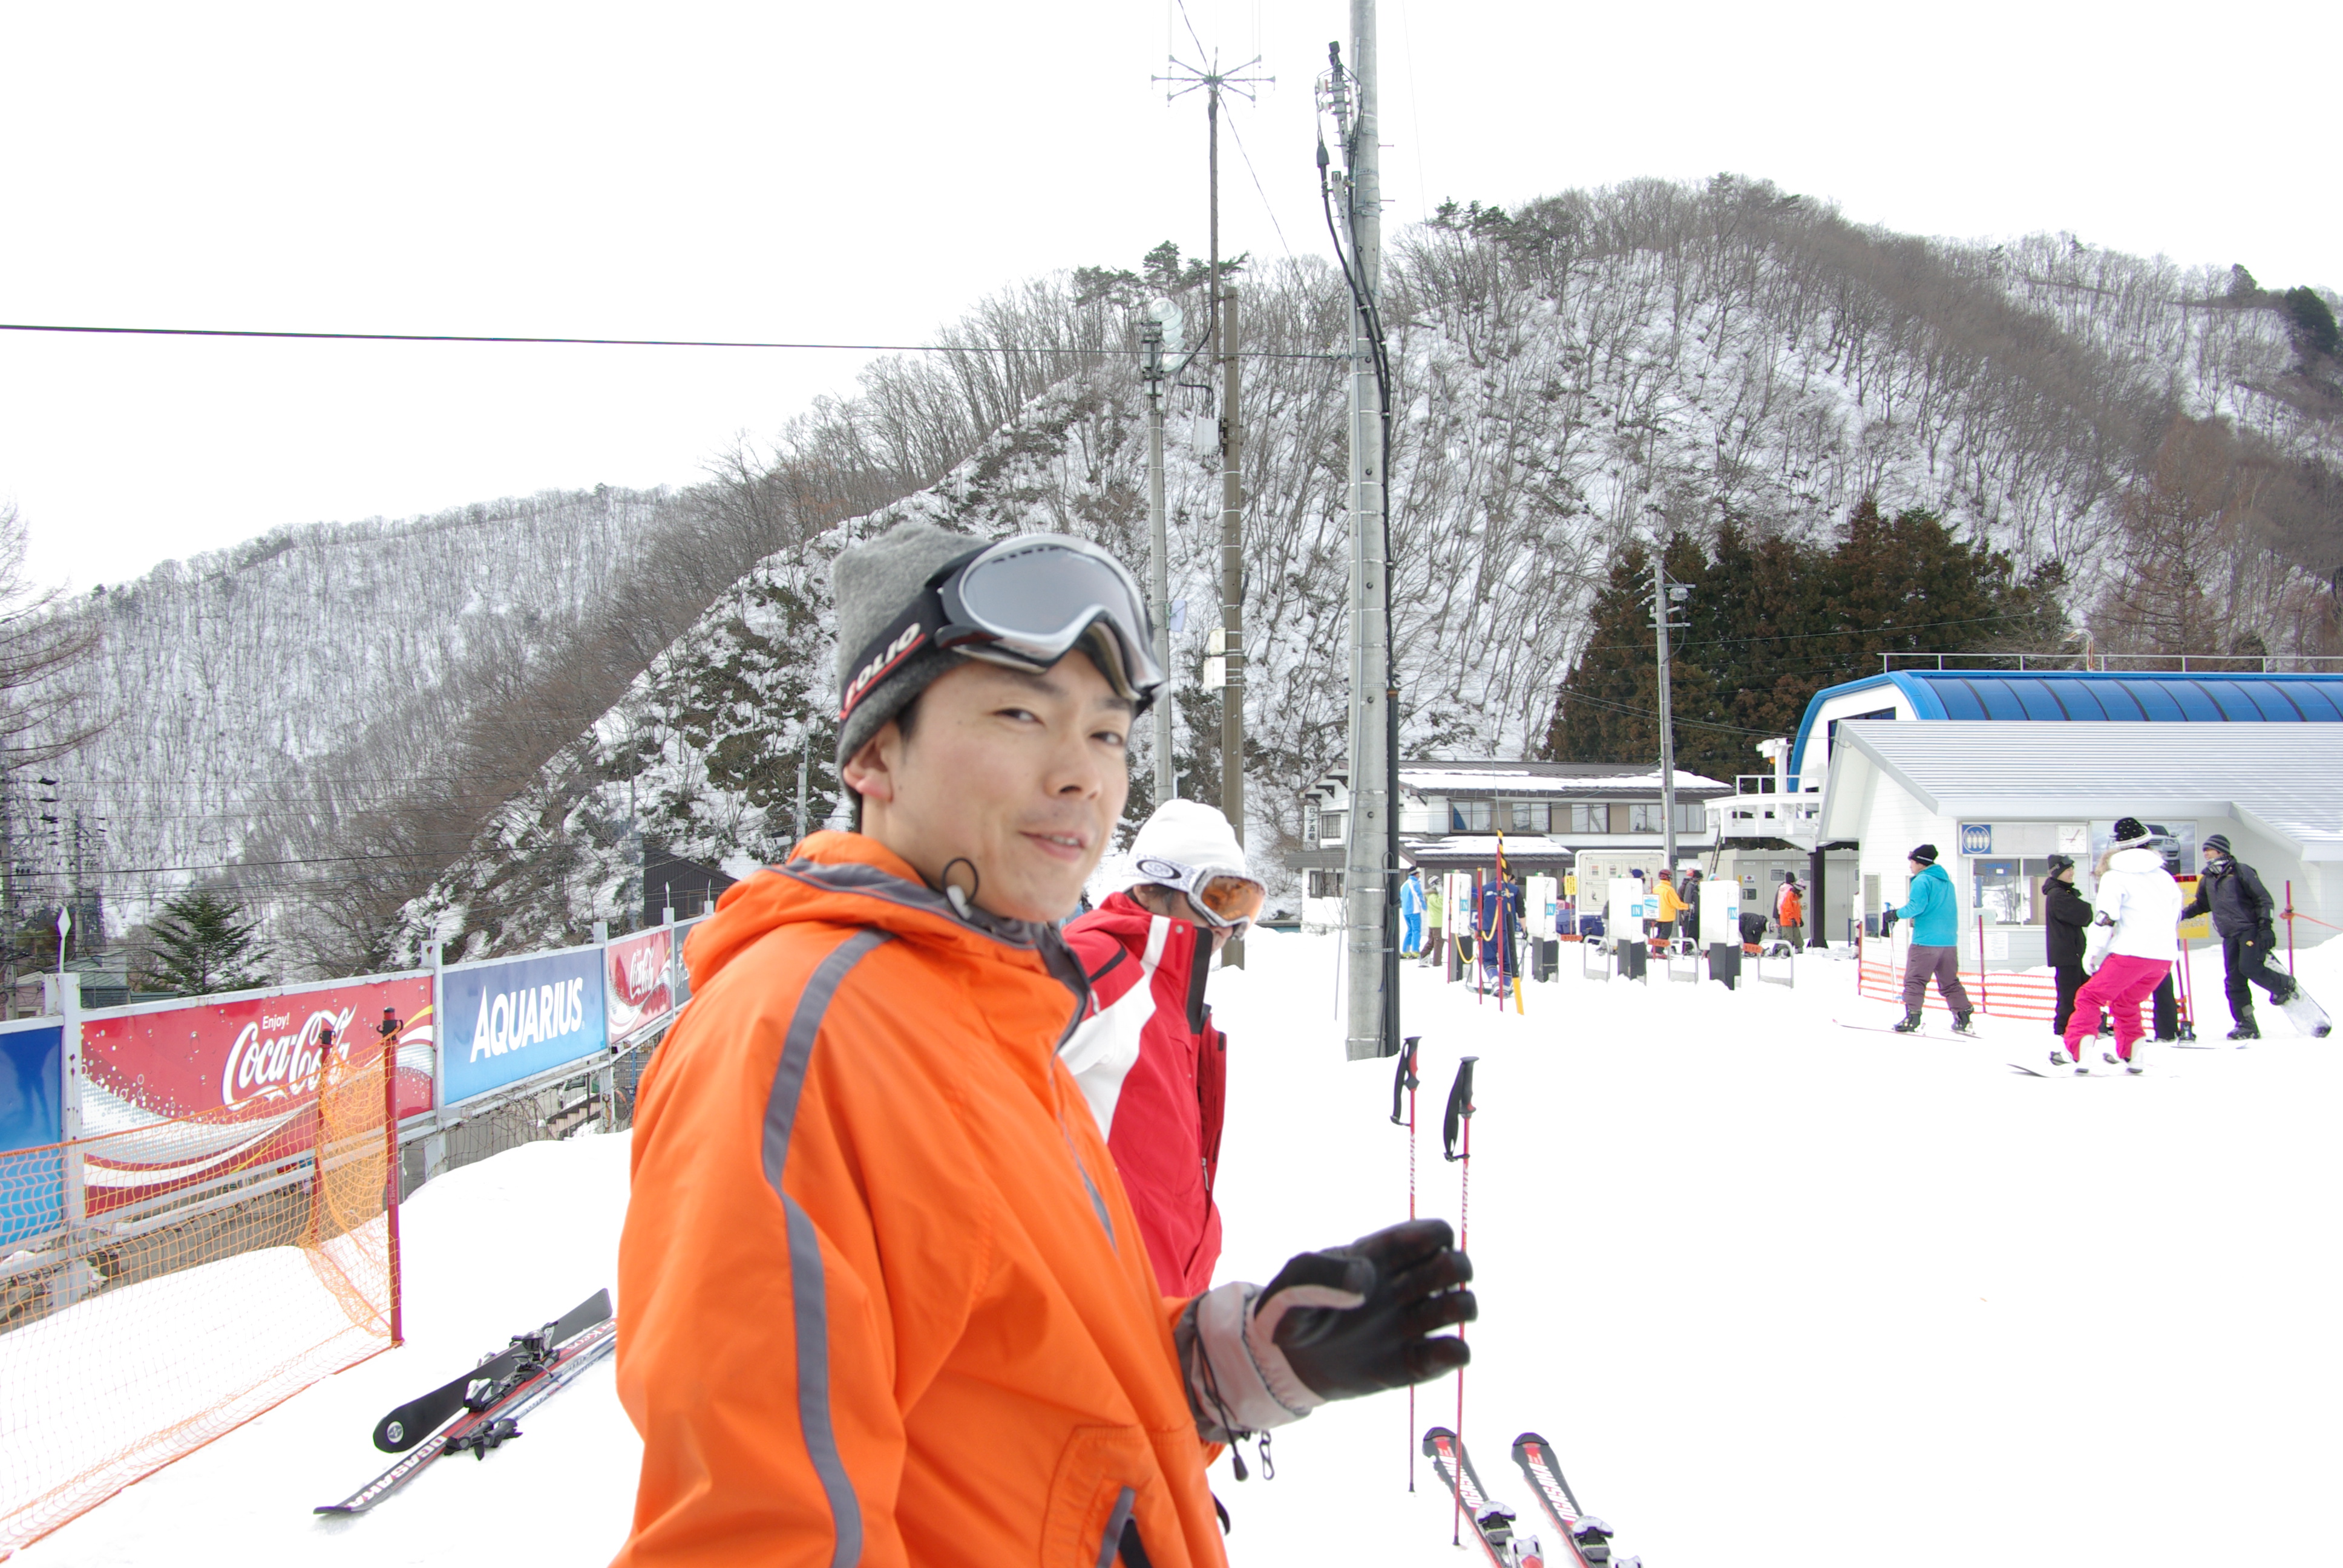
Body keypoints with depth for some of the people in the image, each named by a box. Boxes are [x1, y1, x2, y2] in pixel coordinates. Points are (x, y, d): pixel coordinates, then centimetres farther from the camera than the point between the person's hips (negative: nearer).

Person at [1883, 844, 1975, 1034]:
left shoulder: (1922, 881, -7)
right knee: (1950, 982, 13)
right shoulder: (1947, 881, 18)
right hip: (1949, 941, 8)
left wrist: (1896, 914, -3)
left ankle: (1912, 1020, -9)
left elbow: (1916, 906, -17)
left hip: (1926, 941, -8)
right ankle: (1964, 1020, 8)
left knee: (1915, 981, -3)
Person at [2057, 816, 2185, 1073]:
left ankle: (2075, 1052, -15)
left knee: (2090, 997, -2)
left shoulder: (2114, 876, 1)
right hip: (2165, 955, 6)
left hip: (2131, 953, -6)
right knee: (2125, 1002, 24)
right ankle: (2131, 1056, 21)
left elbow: (2106, 919, -11)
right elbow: (2175, 917, 24)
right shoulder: (2165, 877, 18)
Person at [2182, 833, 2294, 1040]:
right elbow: (2202, 904, 32)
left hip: (2250, 929, -6)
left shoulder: (2241, 872, -4)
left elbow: (2264, 899, -6)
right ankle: (2246, 1026, 2)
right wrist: (2183, 914, 15)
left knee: (2249, 968, -21)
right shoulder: (2208, 879, 16)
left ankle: (2285, 985, 7)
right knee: (2233, 981, -2)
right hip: (2230, 936, 6)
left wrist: (2266, 926, -15)